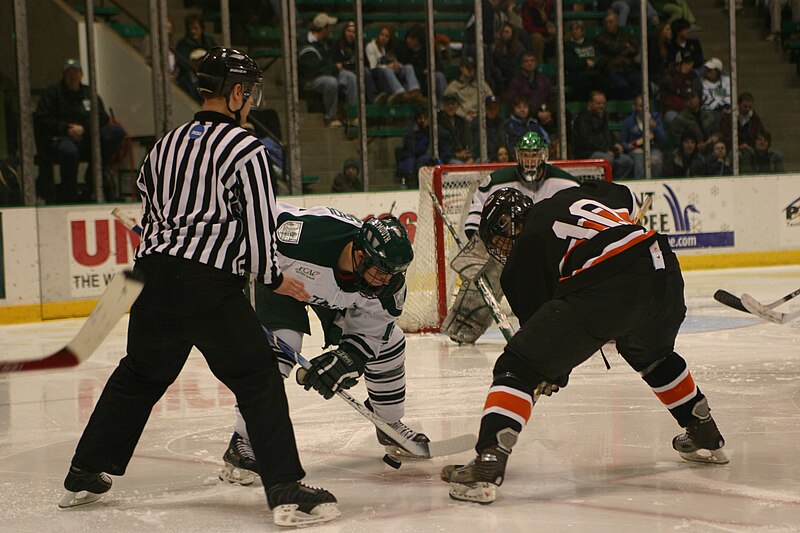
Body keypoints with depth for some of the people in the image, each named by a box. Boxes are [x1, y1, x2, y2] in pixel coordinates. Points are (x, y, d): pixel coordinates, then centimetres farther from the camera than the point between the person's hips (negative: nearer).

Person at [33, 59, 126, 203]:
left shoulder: (89, 93, 20)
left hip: (86, 139, 4)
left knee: (117, 132, -19)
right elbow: (41, 119, 0)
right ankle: (68, 196, -27)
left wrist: (84, 128, -10)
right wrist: (66, 129, -11)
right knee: (69, 150, -42)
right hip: (60, 138, -4)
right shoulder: (53, 92, 10)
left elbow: (102, 118, 9)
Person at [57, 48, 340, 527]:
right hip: (208, 285, -7)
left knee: (139, 375, 22)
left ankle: (85, 476, 31)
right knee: (258, 378, -2)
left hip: (153, 272, 7)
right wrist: (273, 277, 8)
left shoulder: (167, 144, 17)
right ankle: (288, 491, -9)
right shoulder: (246, 149, -5)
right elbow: (259, 223, -7)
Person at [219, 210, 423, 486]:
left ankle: (389, 425, 25)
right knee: (278, 347, -27)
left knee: (388, 341, 3)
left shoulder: (389, 278, -27)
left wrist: (346, 360, -30)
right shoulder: (307, 232, -45)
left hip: (336, 294, 5)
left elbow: (370, 332, -15)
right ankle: (243, 441, -20)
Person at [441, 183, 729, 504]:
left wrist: (554, 373, 31)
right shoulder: (572, 197, 28)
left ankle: (488, 465, -16)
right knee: (652, 355, 39)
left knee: (517, 367, -1)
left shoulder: (523, 252, 13)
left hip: (604, 290, -7)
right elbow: (626, 198, 46)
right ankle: (706, 437, 50)